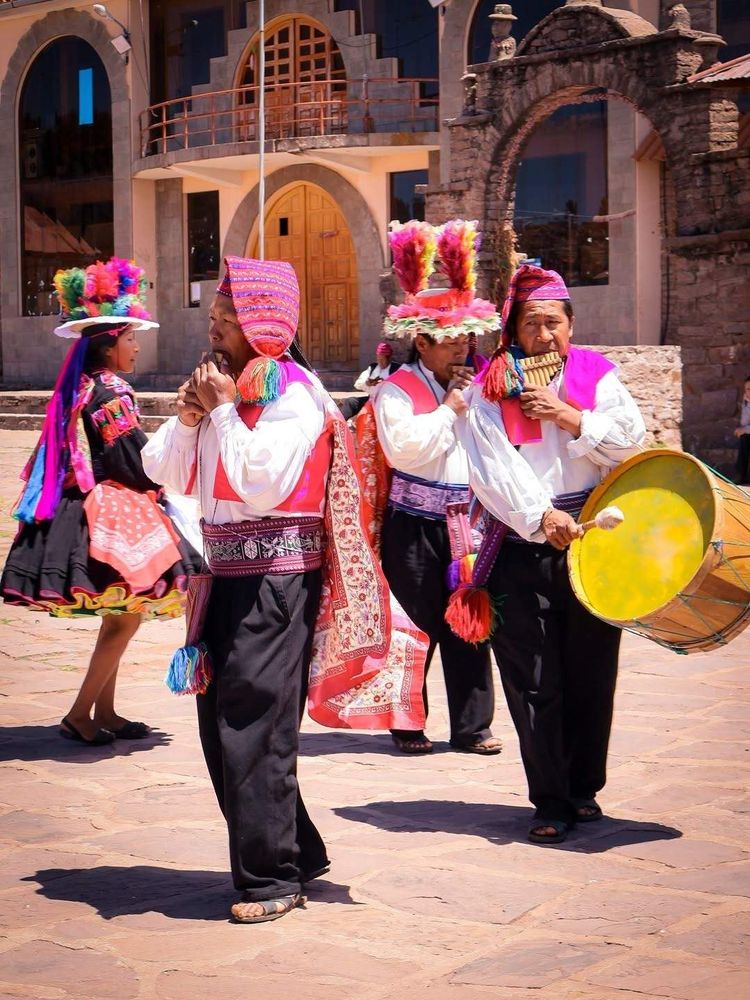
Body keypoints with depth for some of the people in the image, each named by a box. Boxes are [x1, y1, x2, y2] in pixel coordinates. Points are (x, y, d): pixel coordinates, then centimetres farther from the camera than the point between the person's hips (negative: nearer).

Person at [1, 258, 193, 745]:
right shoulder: (111, 393, -16)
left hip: (92, 507, 10)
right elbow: (136, 462, -16)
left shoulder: (84, 389, 12)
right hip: (115, 513, -10)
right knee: (128, 617, -6)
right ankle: (80, 715, -3)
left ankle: (105, 712, 19)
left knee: (118, 617, 15)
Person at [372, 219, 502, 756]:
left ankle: (472, 726, 13)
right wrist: (450, 409, -13)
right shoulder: (396, 390, -5)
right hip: (414, 528, -5)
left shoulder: (473, 384, 12)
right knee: (414, 628, 3)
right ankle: (407, 725, 15)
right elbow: (403, 449, -20)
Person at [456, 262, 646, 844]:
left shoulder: (596, 374, 9)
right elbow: (491, 465, -9)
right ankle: (551, 802, 8)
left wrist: (571, 418, -11)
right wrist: (540, 515, -20)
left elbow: (631, 437, 0)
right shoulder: (492, 388, 2)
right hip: (522, 551, -2)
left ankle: (584, 789, 25)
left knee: (591, 674, 8)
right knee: (533, 682, -1)